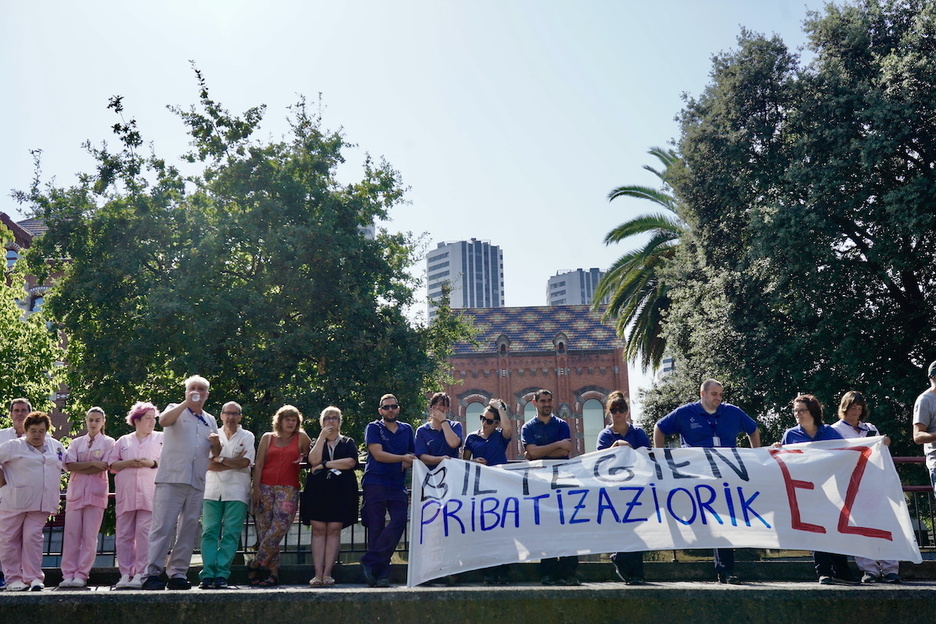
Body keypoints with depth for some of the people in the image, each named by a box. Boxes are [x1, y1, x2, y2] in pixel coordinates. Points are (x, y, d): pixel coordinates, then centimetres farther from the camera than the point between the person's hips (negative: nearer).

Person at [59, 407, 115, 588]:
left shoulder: (108, 442, 9)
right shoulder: (76, 442, 16)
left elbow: (105, 466, -4)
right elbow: (69, 465, 1)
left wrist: (80, 468, -4)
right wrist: (92, 463, -9)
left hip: (96, 492, -2)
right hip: (75, 491, 2)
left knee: (90, 535, -5)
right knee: (71, 533, -3)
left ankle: (81, 575, -2)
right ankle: (68, 575, -1)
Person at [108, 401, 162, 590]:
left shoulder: (161, 438, 14)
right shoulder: (123, 441, 19)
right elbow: (112, 465, 13)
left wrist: (152, 463, -9)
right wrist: (129, 463, -4)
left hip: (149, 494, -2)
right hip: (126, 494, 3)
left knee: (145, 533, -9)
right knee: (124, 534, 1)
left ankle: (140, 574, -6)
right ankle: (125, 574, 6)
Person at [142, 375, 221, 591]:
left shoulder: (210, 420, 21)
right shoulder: (176, 410, 10)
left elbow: (215, 453, 20)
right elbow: (163, 420, -15)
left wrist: (216, 442, -1)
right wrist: (186, 403, -19)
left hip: (197, 483, 5)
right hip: (171, 478, -5)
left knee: (188, 529, 4)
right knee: (163, 526, -9)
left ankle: (177, 574, 8)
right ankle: (151, 574, -8)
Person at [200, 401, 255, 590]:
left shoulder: (247, 437, 9)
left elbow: (245, 463, -6)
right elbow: (208, 465, 0)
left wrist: (220, 458, -4)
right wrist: (234, 463, -6)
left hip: (236, 492, -1)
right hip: (212, 491, 1)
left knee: (230, 534, -5)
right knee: (209, 532, -5)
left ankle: (221, 575, -3)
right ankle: (207, 575, -4)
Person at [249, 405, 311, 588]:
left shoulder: (301, 438, 11)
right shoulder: (267, 438, 13)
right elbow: (258, 464, 8)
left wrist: (303, 458, -4)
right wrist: (256, 488, -1)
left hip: (288, 490, -1)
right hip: (264, 488, 2)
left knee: (278, 529, -16)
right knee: (264, 529, -3)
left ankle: (255, 566, -5)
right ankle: (273, 573, 2)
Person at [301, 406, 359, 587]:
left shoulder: (348, 442, 14)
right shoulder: (316, 442, 17)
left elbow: (350, 462, -6)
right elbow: (314, 460, -5)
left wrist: (324, 464, -6)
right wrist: (322, 437, -3)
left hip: (341, 492, -1)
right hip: (317, 490, 1)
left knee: (334, 530, -4)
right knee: (318, 530, -3)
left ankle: (327, 574, -2)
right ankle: (318, 574, -4)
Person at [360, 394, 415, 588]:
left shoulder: (407, 429, 17)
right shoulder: (373, 428, 4)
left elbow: (414, 453, 24)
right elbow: (378, 454, -8)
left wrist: (410, 461, 1)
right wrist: (402, 458, -17)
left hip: (398, 485, 4)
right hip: (375, 483, -4)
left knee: (399, 521, -13)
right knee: (376, 527, -3)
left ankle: (370, 562, -6)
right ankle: (382, 574, 3)